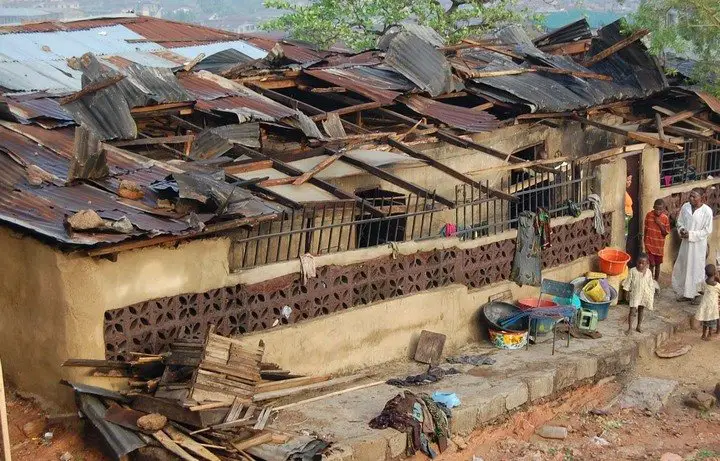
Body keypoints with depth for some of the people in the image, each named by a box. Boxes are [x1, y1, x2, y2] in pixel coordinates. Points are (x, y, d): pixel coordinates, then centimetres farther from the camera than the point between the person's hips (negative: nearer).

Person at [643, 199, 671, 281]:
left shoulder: (665, 218, -10)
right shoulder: (649, 215, -8)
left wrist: (659, 224, -21)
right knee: (652, 264, -5)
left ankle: (656, 281, 29)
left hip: (659, 245, 1)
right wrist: (644, 239, 10)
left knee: (657, 264, 14)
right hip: (649, 244, -1)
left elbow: (666, 233, -9)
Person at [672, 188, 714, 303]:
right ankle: (685, 293, 27)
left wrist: (691, 234, -19)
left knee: (697, 269, 4)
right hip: (686, 243, 5)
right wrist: (681, 230, -13)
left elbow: (707, 230, -14)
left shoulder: (707, 211, -17)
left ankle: (697, 294, 19)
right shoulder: (685, 206, -4)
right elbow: (680, 222, 8)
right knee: (682, 267, 12)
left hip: (699, 245, -5)